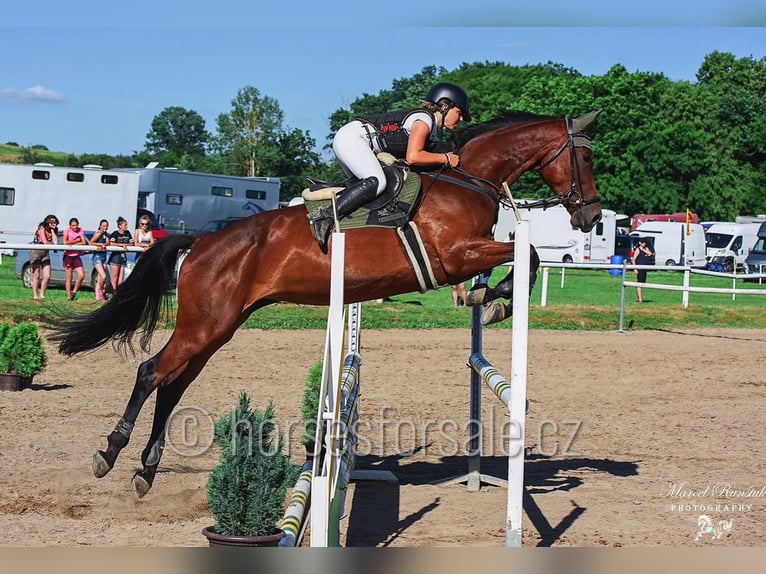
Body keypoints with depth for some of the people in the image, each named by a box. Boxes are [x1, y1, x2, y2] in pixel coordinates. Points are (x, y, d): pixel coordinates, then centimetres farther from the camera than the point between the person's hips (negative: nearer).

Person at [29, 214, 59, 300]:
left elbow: (56, 242, -10)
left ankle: (42, 295, 6)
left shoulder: (54, 231, 7)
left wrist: (52, 230, -9)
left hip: (45, 253, 6)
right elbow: (45, 242, -18)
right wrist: (53, 244, -5)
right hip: (36, 252, -6)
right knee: (36, 276, -5)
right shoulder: (42, 228, -10)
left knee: (47, 276, -4)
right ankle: (35, 296, -3)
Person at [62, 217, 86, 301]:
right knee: (69, 277, -1)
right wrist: (76, 240, -12)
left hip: (76, 256, 3)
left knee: (82, 275, -8)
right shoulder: (67, 231, -5)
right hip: (68, 256, -3)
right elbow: (65, 242, -19)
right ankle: (68, 296, 3)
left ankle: (74, 292, 9)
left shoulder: (80, 230, 5)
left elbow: (84, 242, -6)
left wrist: (72, 244, -15)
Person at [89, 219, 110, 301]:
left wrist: (102, 245, -20)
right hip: (97, 256, -7)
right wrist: (101, 244, -15)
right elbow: (91, 242, -13)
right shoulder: (98, 233, -7)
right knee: (103, 276, -16)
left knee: (100, 278, 7)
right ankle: (100, 292, 4)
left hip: (104, 256, 7)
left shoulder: (106, 235, 13)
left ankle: (98, 296, 10)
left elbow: (107, 243, -2)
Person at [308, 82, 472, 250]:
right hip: (351, 137, -11)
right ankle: (325, 216, -33)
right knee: (376, 182, -28)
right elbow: (412, 157, -24)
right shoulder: (425, 118, -11)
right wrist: (445, 159, -13)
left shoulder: (431, 129, 18)